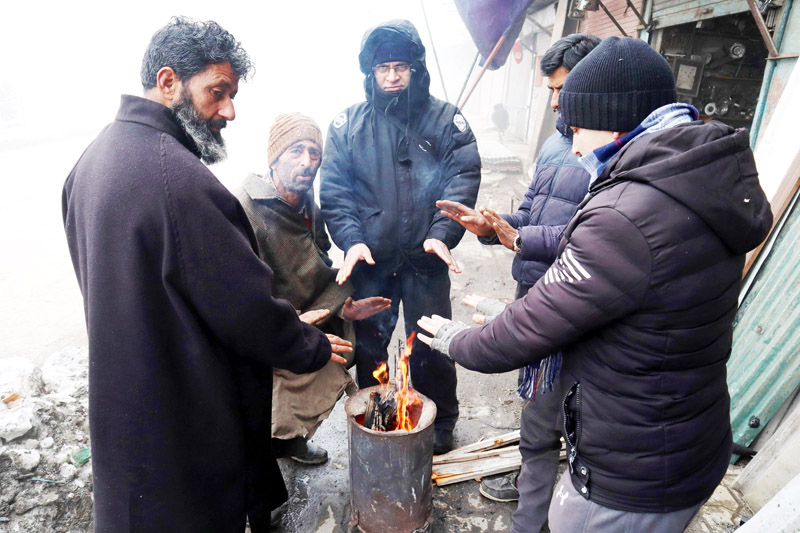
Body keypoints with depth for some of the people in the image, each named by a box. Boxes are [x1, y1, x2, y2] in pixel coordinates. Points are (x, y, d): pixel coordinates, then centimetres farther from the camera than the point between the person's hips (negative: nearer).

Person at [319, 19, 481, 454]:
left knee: (430, 344, 11)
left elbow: (464, 179, -4)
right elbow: (333, 189, 0)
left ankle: (440, 422, 35)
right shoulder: (348, 124, 6)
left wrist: (442, 234, -18)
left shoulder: (446, 120, 3)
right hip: (369, 257, 2)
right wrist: (351, 239, -15)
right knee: (369, 343, 14)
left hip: (426, 258, -1)